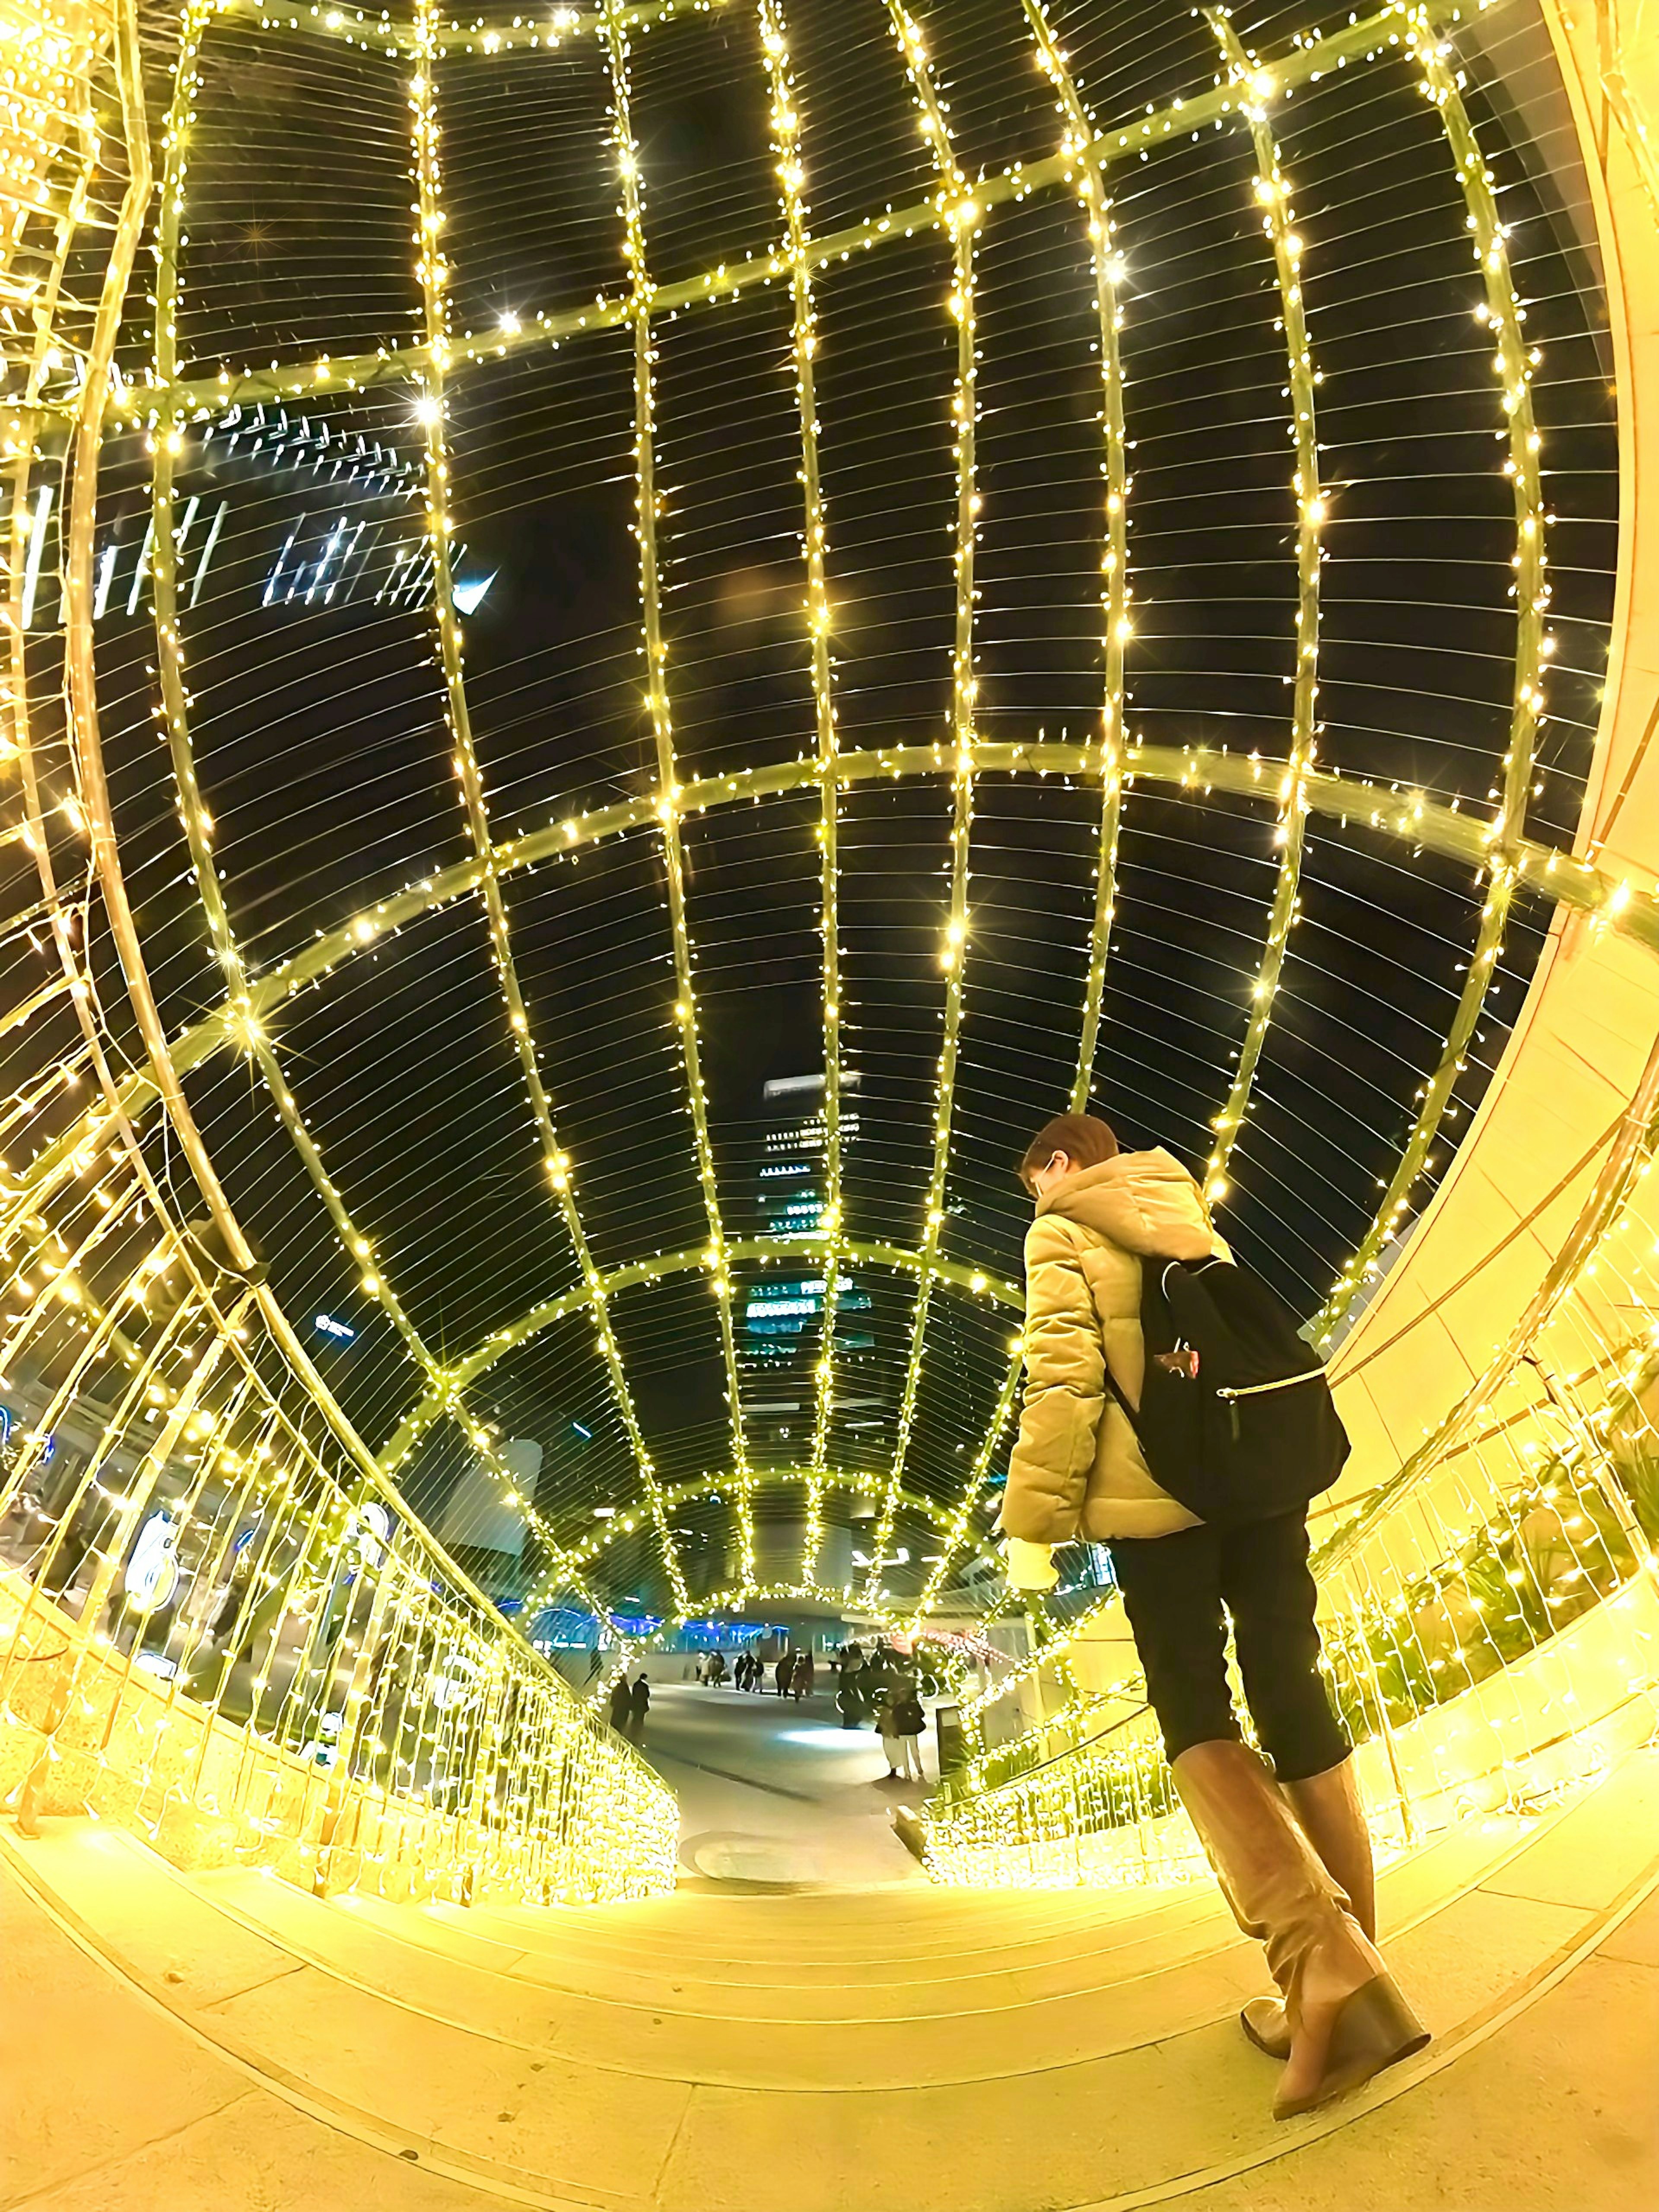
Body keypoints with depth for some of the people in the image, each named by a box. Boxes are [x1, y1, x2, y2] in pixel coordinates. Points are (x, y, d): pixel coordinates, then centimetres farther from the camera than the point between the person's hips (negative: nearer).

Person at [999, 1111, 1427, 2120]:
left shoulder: (1063, 1232, 2)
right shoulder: (1191, 1221, 22)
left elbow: (1065, 1376, -11)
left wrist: (1035, 1519, -9)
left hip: (1156, 1497, -6)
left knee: (1198, 1720, 1)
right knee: (1296, 1707, 8)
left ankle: (1322, 1961, -16)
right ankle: (1350, 1971, 13)